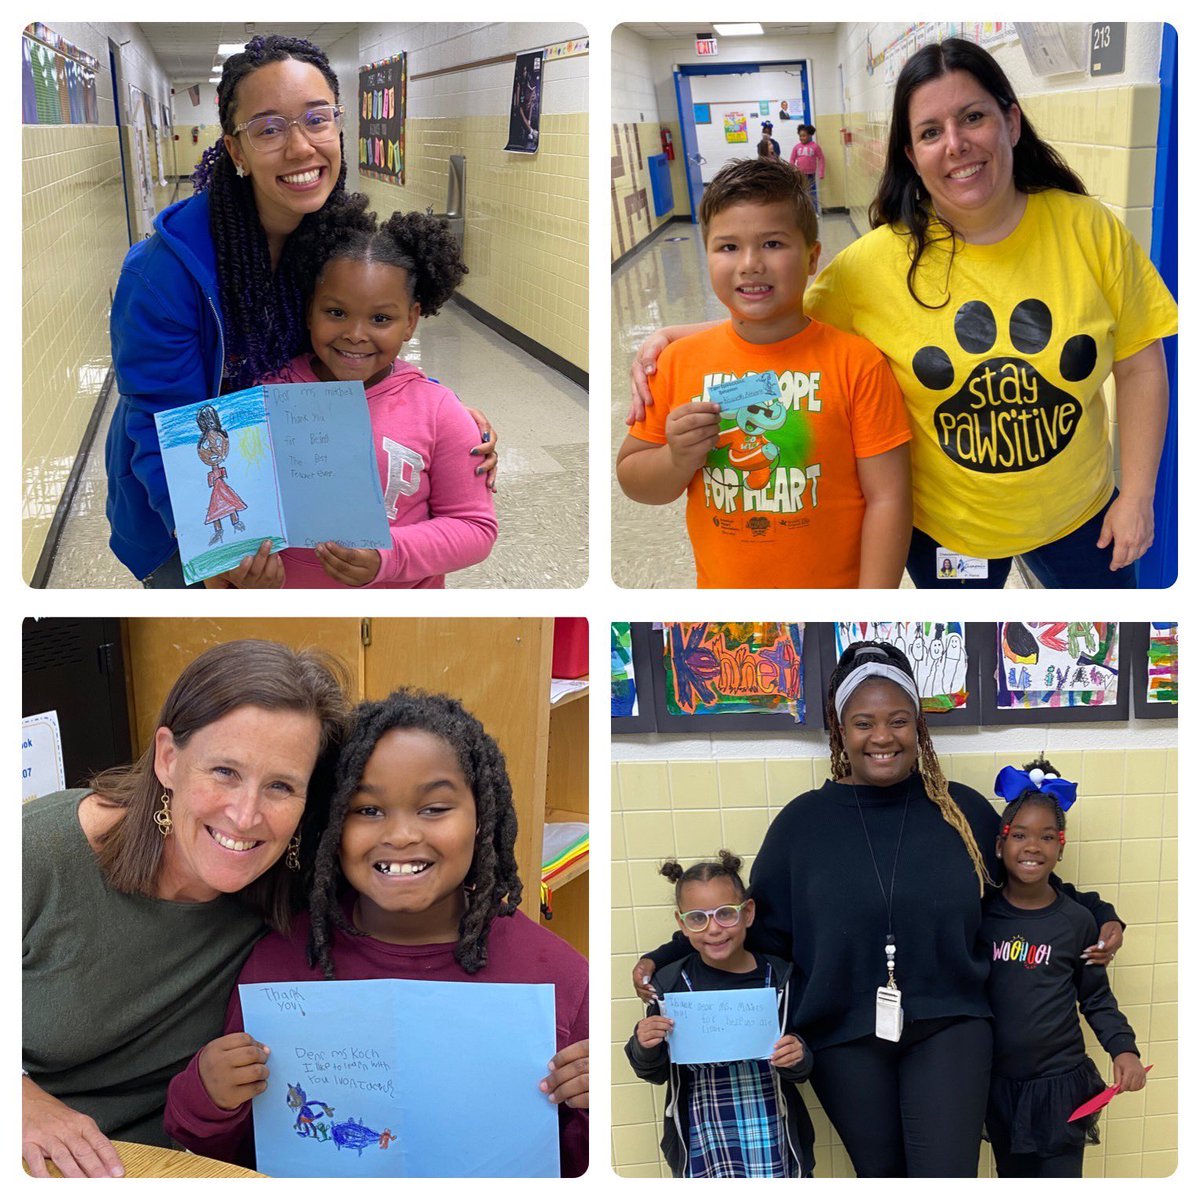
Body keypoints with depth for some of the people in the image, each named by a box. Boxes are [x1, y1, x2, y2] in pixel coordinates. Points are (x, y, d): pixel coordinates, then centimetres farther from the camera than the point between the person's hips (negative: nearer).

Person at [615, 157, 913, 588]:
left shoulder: (856, 362, -11)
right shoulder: (680, 362, -4)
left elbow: (886, 497, -11)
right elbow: (631, 480, 4)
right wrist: (677, 460, -16)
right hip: (720, 590, 2)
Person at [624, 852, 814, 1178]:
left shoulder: (778, 977, -3)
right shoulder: (670, 984, -4)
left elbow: (800, 1071, 7)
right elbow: (656, 1073, 7)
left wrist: (797, 1060, -14)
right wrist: (645, 1049, -13)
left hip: (774, 1136, 1)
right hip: (704, 1146, -1)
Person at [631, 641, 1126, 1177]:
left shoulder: (963, 809, 2)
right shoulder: (803, 821, 1)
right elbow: (756, 923, 4)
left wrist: (1097, 916, 5)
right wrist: (664, 961, -2)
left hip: (947, 1028, -1)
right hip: (845, 1038, 1)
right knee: (881, 1173, 14)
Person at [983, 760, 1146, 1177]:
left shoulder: (1076, 920, -3)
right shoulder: (981, 915, -2)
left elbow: (1096, 998, 5)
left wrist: (1123, 1048, -8)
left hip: (1060, 1084, -1)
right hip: (999, 1084, 1)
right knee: (1014, 1179, 14)